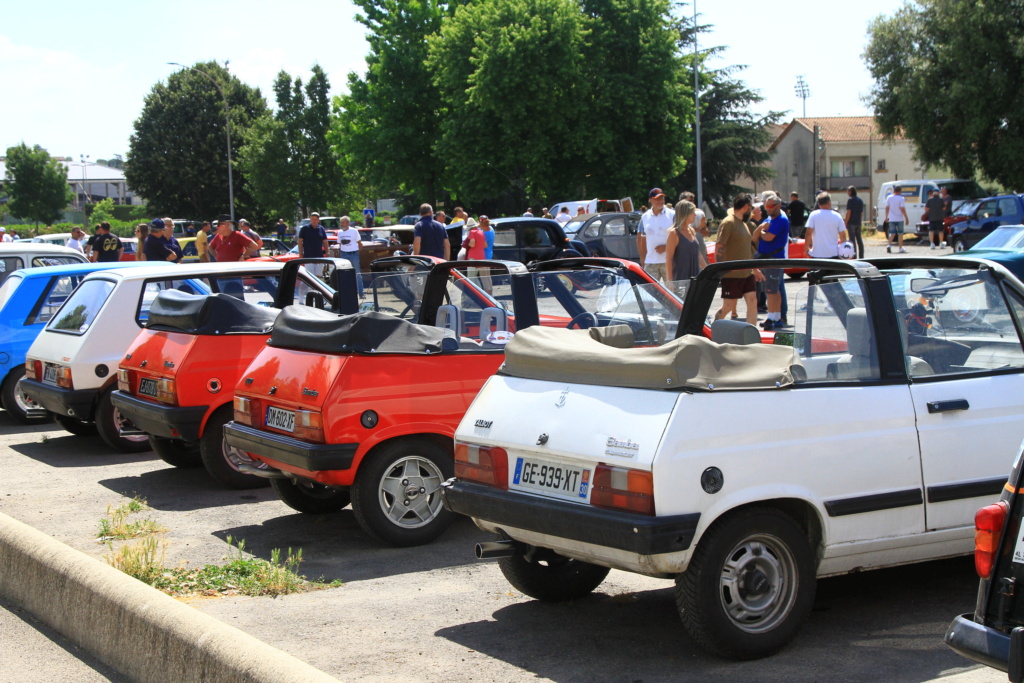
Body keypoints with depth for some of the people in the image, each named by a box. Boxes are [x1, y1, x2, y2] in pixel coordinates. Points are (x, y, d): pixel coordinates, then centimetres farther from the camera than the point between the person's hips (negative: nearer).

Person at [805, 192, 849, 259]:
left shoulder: (813, 215, -3)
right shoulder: (837, 216, 0)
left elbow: (808, 233, -9)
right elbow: (842, 236, 2)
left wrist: (807, 247, 3)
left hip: (817, 254, -1)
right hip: (833, 253, 1)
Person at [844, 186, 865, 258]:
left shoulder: (850, 200, -10)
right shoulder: (860, 200, 12)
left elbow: (848, 212, -15)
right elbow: (861, 213, 16)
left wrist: (845, 223, -11)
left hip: (851, 223, -7)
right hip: (858, 223, 7)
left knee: (852, 240, -5)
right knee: (859, 240, 10)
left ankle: (854, 256, -7)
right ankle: (861, 256, 13)